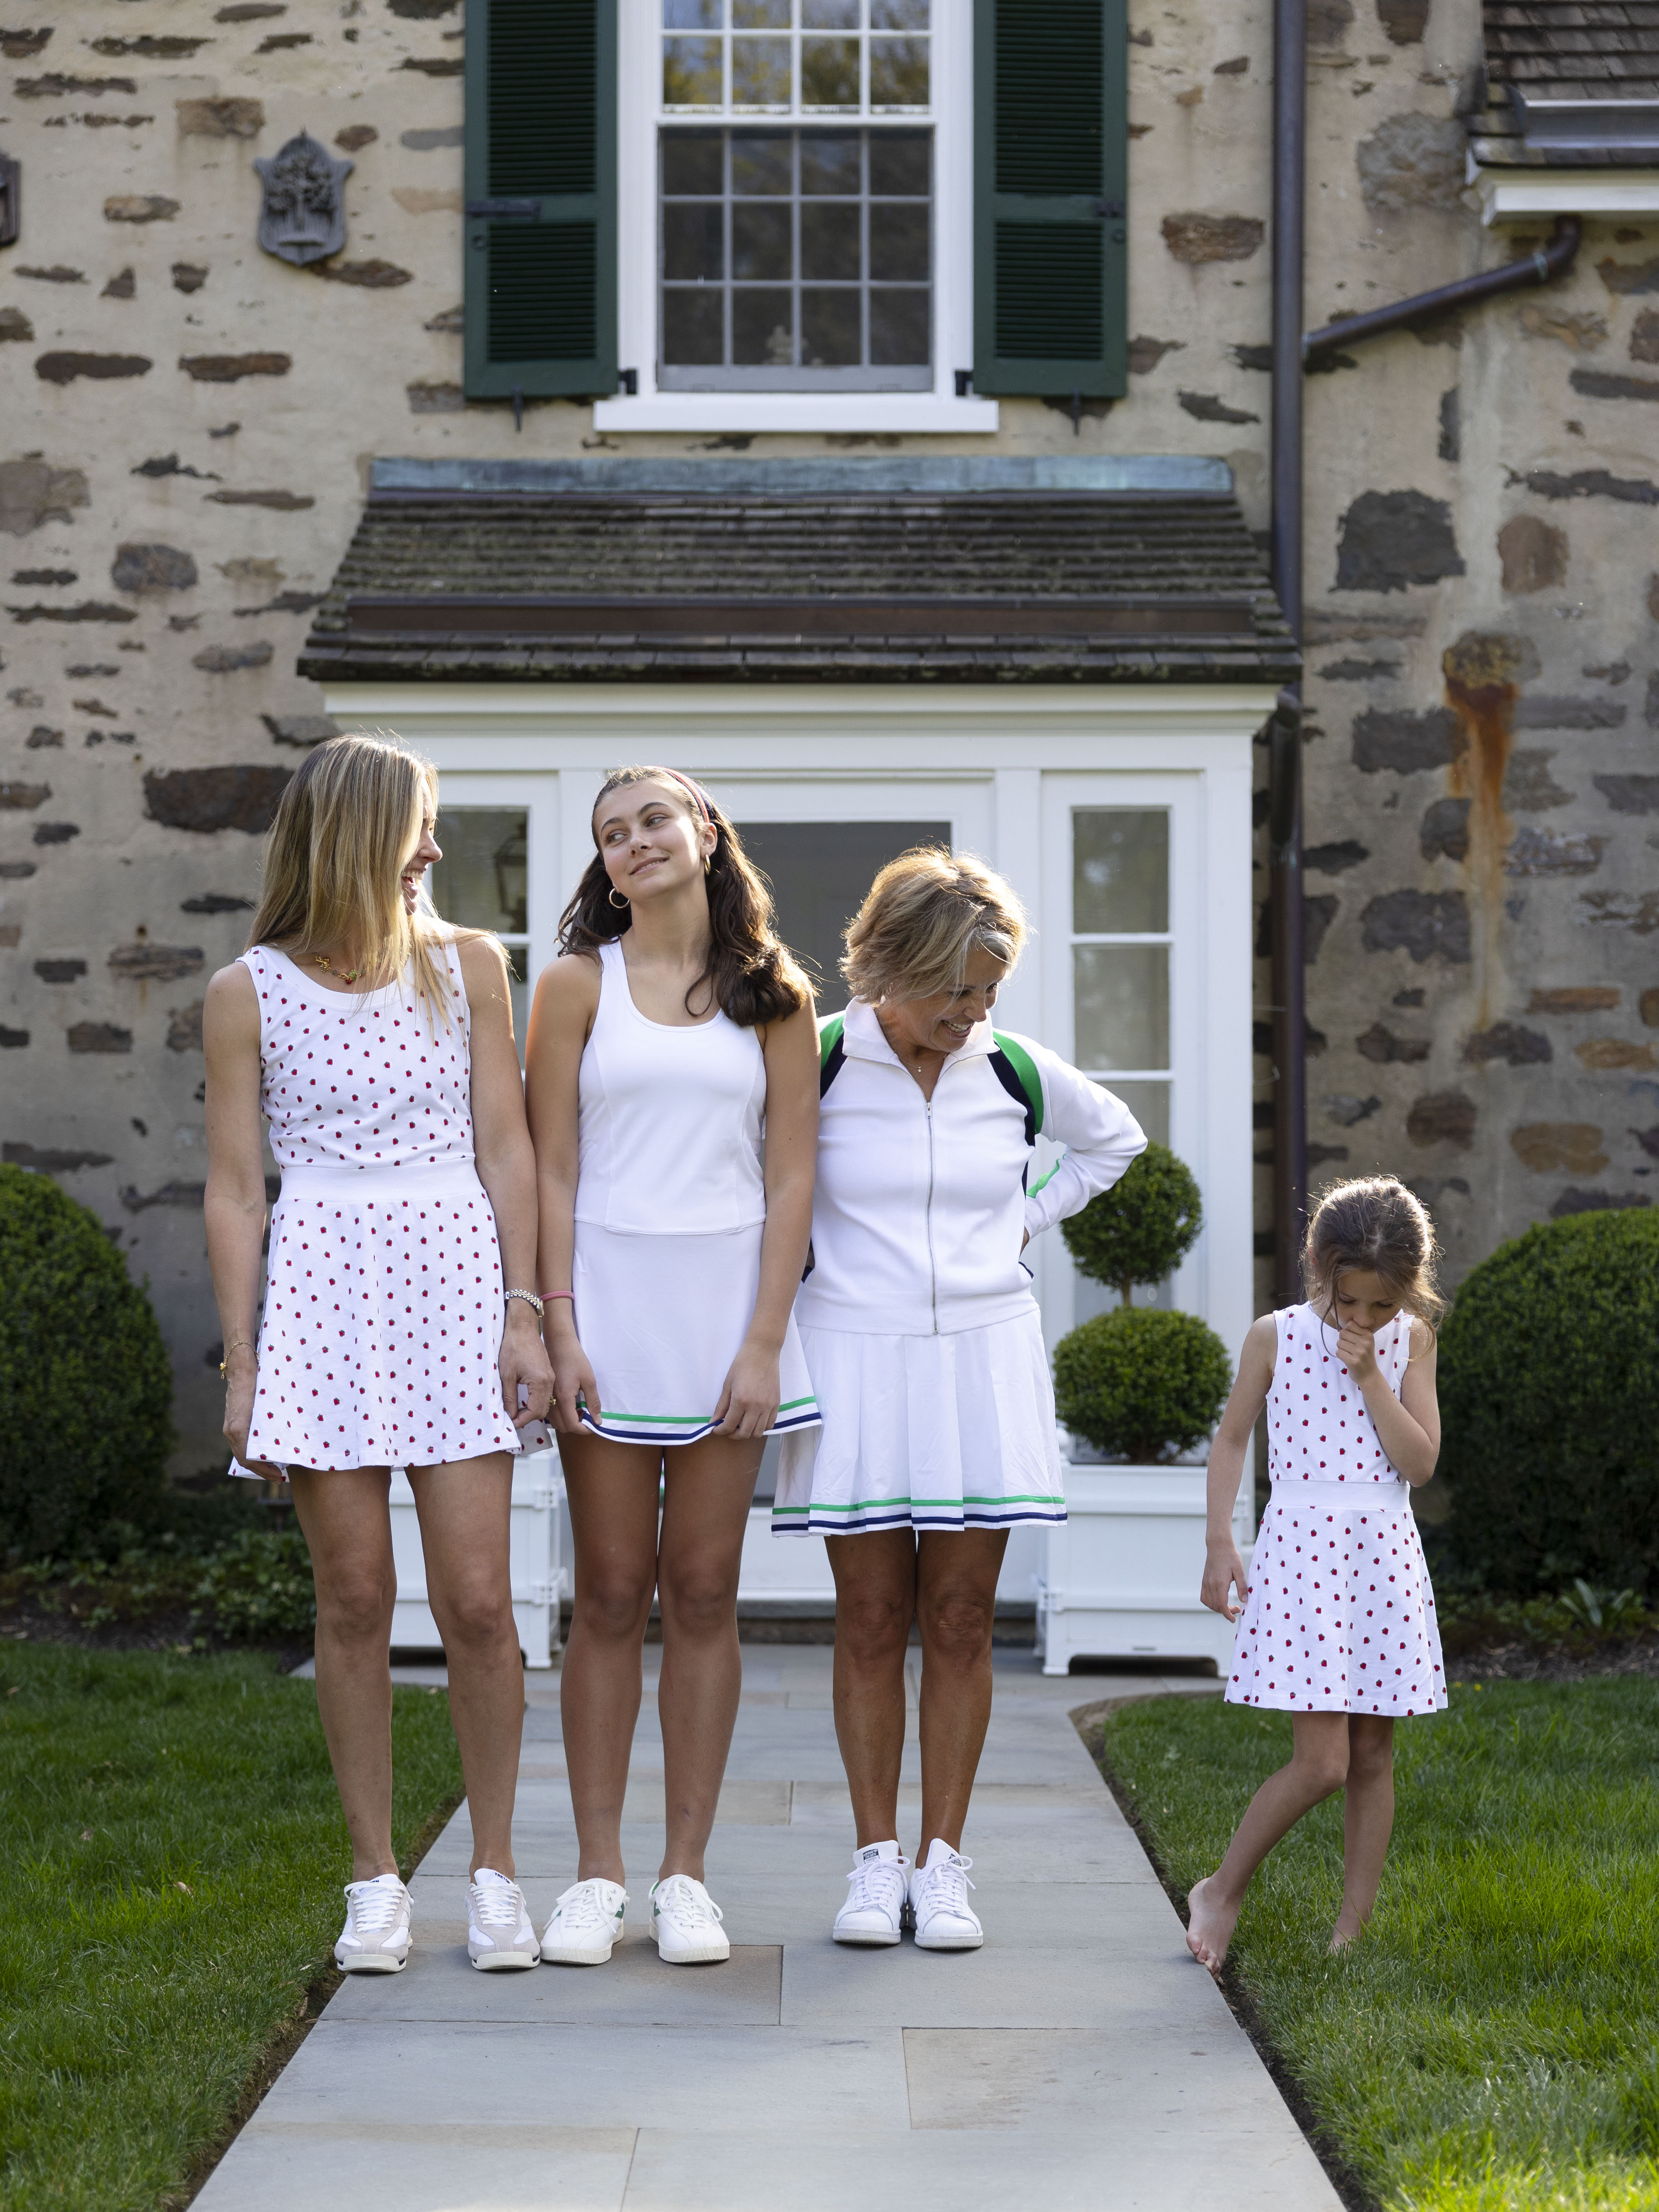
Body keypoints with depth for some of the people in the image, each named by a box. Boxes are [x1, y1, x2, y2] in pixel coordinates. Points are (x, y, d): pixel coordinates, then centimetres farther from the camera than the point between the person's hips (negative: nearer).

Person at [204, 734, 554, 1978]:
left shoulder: (468, 967, 9)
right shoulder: (250, 994, 3)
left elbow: (505, 1147, 8)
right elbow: (236, 1188, 4)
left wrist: (524, 1311, 0)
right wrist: (243, 1363, 0)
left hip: (453, 1279, 1)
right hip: (321, 1290, -1)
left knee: (477, 1601, -4)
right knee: (355, 1599, 1)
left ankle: (495, 1872, 8)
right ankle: (375, 1877, 11)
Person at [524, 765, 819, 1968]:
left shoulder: (773, 996, 6)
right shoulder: (579, 984, 5)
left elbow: (790, 1178, 3)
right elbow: (551, 1169, 2)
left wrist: (765, 1341, -6)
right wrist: (560, 1328, -8)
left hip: (726, 1302, 1)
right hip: (609, 1294, -1)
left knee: (703, 1594, 3)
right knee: (612, 1596, 1)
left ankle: (686, 1873, 8)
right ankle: (598, 1872, 6)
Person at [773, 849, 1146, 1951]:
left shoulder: (1018, 1073, 3)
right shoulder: (817, 1065, -6)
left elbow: (1116, 1139, 21)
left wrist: (1026, 1218, 11)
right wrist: (801, 1255, 2)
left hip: (985, 1361, 2)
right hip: (856, 1358, -2)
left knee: (960, 1620, 1)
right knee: (872, 1618, 0)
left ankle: (943, 1864, 7)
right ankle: (877, 1859, 8)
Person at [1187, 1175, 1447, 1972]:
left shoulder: (1410, 1342, 3)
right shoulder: (1276, 1337, -1)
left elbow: (1420, 1463, -5)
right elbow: (1232, 1438, 8)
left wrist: (1369, 1374, -13)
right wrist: (1220, 1542, 3)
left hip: (1384, 1556, 3)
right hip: (1300, 1551, -3)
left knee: (1373, 1755, 6)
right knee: (1321, 1762, -11)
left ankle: (1352, 1930, 13)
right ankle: (1223, 1891, 8)